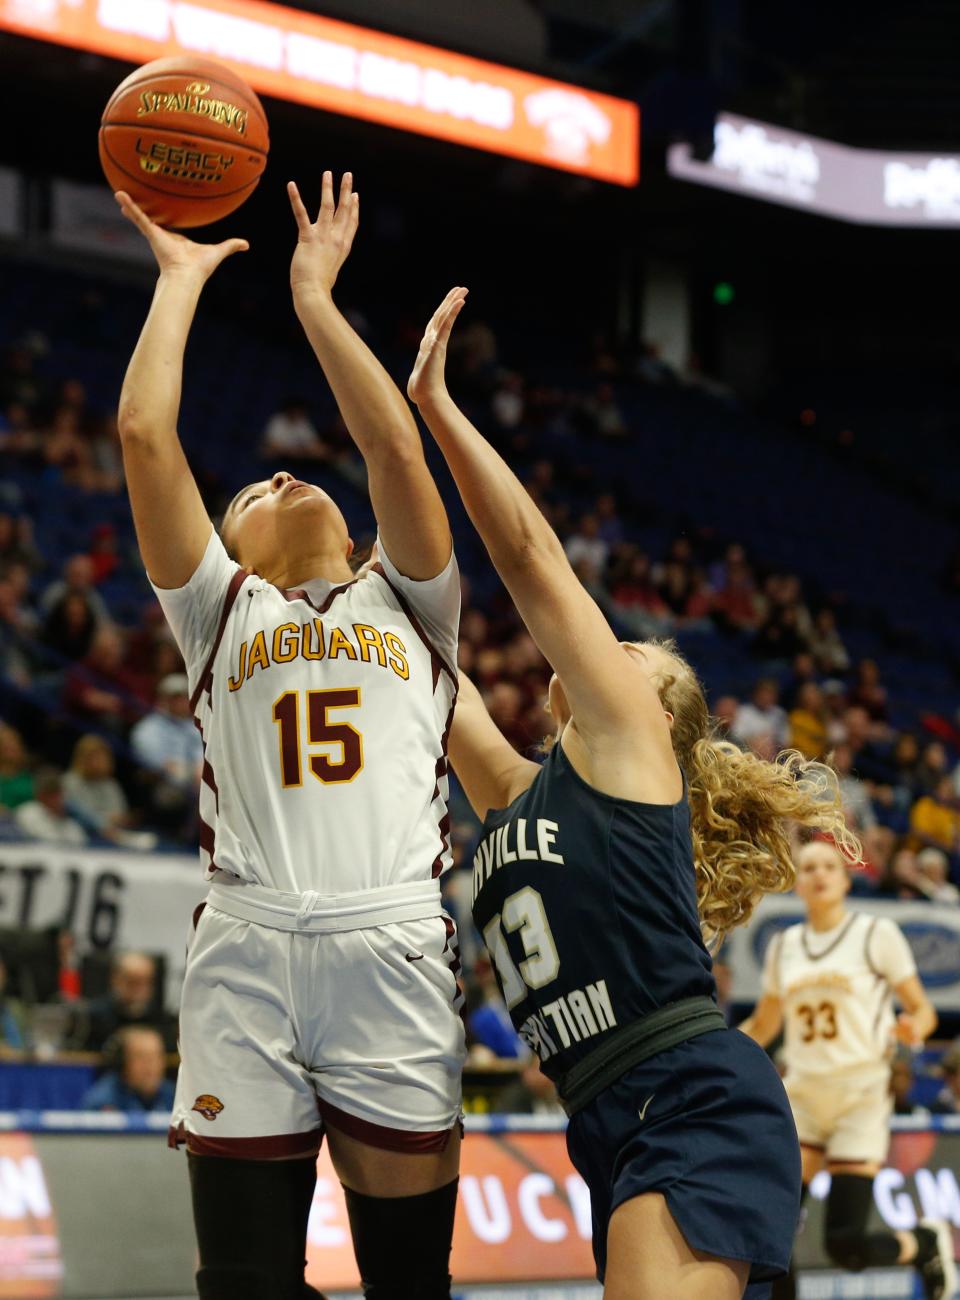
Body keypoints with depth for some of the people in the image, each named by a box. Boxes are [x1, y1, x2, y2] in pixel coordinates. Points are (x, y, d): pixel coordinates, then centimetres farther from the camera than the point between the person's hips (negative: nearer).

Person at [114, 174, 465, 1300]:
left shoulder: (405, 604, 24)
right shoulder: (220, 609, 22)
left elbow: (394, 448, 8)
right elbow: (144, 433, 12)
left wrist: (314, 295, 15)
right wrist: (181, 277, 21)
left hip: (393, 945, 0)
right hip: (246, 946, 0)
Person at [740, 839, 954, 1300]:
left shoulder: (877, 933, -1)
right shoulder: (784, 946, 10)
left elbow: (922, 1010, 0)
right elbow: (761, 1027, 21)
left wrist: (913, 1028, -24)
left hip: (861, 1095, -4)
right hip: (803, 1096, 4)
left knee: (846, 1246, -10)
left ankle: (928, 1242, 21)